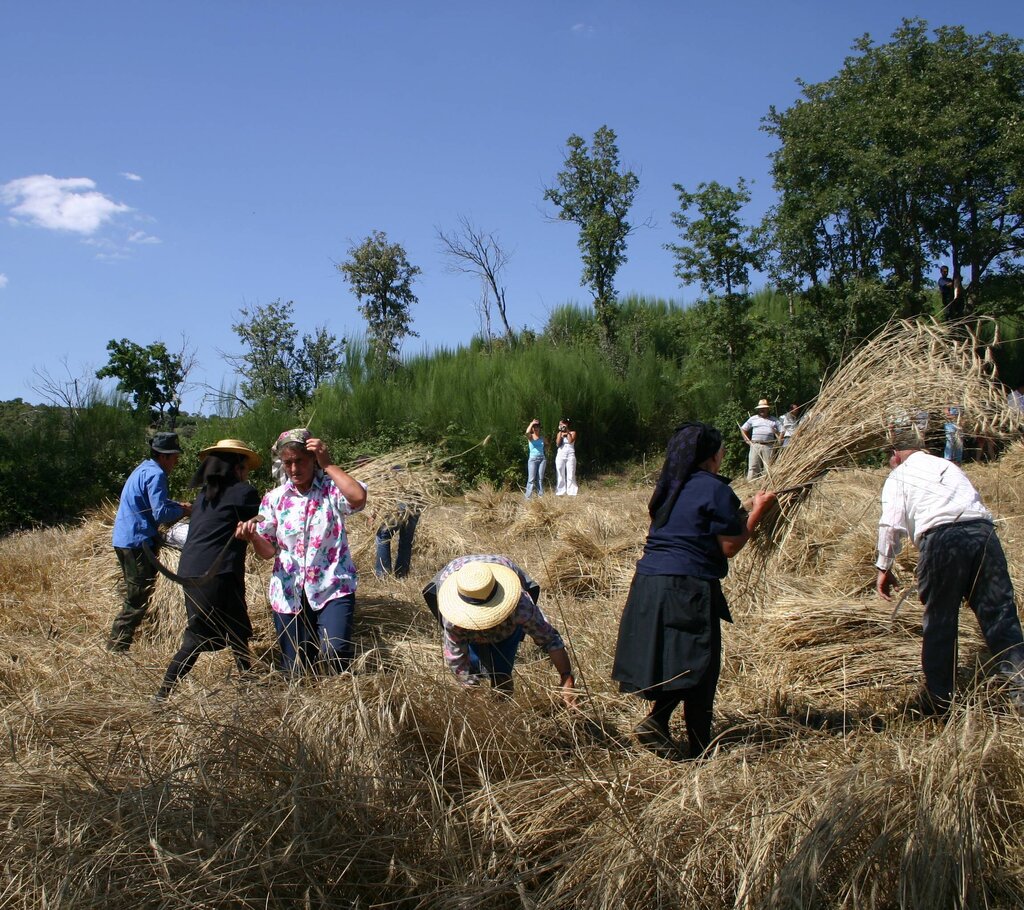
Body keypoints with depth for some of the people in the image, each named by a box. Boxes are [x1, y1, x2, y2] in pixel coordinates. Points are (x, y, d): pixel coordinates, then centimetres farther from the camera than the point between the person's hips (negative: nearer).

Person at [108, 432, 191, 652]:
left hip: (125, 540, 11)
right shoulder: (155, 475, -16)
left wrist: (177, 504, 13)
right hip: (137, 542, -11)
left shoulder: (145, 469, 16)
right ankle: (116, 646, -4)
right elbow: (161, 513, -21)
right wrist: (182, 510, -5)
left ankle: (117, 645, 26)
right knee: (138, 600, -5)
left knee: (135, 598, 19)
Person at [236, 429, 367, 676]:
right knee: (294, 671, 8)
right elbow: (268, 551, 6)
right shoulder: (274, 498, 6)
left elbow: (358, 498, -28)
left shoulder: (332, 489, -4)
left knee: (335, 652, -24)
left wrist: (328, 464, -20)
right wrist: (252, 537, -16)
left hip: (332, 588, -3)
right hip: (289, 594, 4)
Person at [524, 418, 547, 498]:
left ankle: (540, 495, 4)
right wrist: (531, 423, -14)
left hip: (542, 458, 3)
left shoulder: (542, 436, 9)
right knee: (531, 478, -7)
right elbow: (527, 432, -24)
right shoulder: (531, 436, -1)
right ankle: (528, 497, -7)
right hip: (532, 459, -3)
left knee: (540, 478, 2)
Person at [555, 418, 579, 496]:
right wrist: (560, 432, -3)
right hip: (560, 455, 3)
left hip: (570, 455, -3)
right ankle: (560, 492, 2)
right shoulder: (559, 434, 13)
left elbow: (570, 441, -14)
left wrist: (567, 431, -7)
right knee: (560, 475, 1)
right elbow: (557, 444, -2)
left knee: (571, 475, -6)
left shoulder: (572, 432, 4)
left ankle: (571, 493, -6)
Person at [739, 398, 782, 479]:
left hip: (768, 446, 0)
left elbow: (781, 432, 14)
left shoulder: (773, 420, 14)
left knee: (768, 467, -1)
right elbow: (743, 429, 18)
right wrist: (747, 440, 8)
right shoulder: (753, 418, 15)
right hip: (755, 445, 0)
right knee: (753, 467, -4)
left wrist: (778, 441, 0)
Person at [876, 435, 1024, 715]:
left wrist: (884, 567, 11)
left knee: (940, 620, 7)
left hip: (941, 535, -4)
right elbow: (974, 503, 23)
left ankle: (938, 699, 15)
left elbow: (892, 523, 4)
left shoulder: (899, 475, 17)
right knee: (1000, 614, 5)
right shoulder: (949, 466, 33)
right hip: (983, 530, 4)